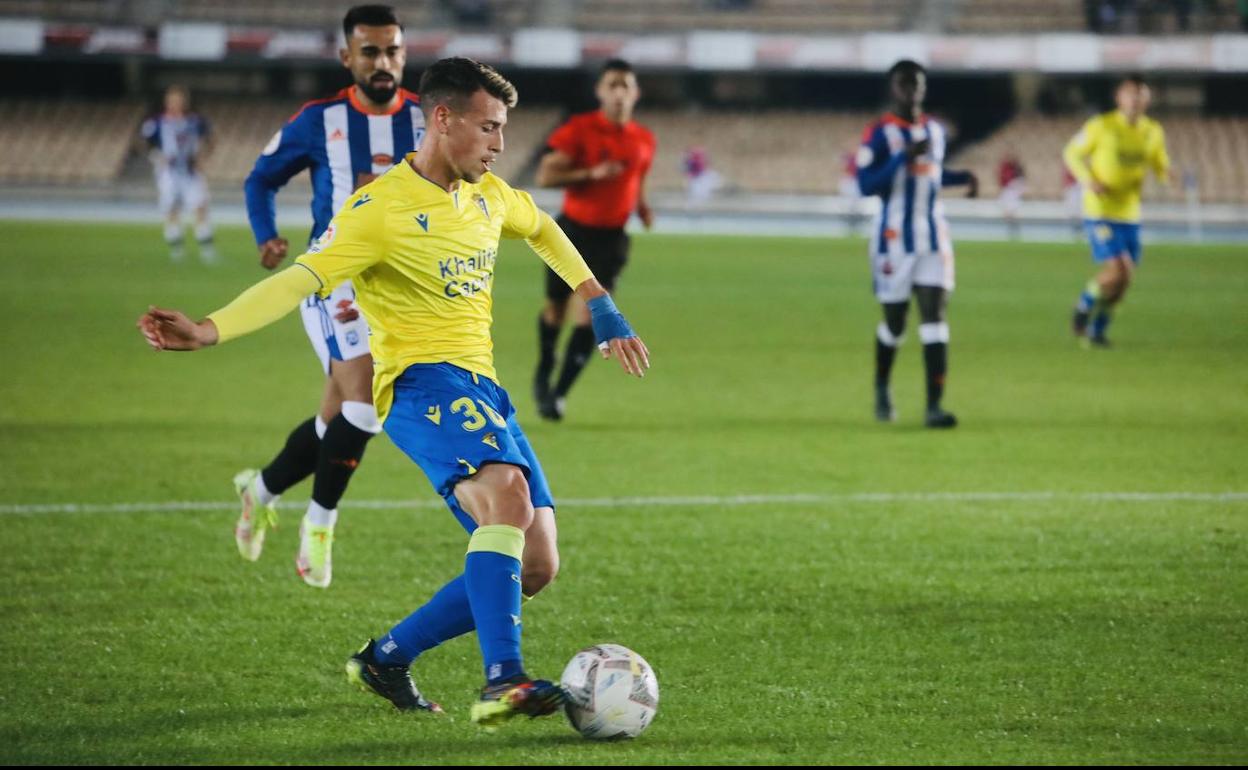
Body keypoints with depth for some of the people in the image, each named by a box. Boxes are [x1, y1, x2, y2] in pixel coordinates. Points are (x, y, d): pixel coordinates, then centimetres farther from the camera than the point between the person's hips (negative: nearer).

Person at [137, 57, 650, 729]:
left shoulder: (490, 196, 13)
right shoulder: (379, 208, -11)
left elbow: (541, 230, 35)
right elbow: (301, 279, -21)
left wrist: (600, 306, 32)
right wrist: (207, 331, -36)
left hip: (483, 390, 8)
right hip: (420, 379, -8)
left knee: (534, 567, 0)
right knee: (507, 492, -35)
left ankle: (388, 658, 14)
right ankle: (502, 681, -41)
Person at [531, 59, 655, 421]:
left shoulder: (644, 140, 3)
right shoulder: (579, 129, -9)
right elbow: (545, 176, -14)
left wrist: (641, 205, 1)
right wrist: (591, 174, -25)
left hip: (610, 238, 1)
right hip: (573, 229, -1)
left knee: (589, 313, -13)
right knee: (556, 307, 12)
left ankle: (559, 393, -9)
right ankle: (544, 373, 39)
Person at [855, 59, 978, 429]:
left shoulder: (935, 131, 11)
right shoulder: (879, 134, -8)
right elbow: (866, 184, -17)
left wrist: (961, 177, 6)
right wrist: (904, 157, -26)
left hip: (933, 238, 4)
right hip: (894, 239, -4)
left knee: (934, 316, -9)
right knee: (894, 320, 7)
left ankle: (934, 406, -14)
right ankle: (882, 387, 37)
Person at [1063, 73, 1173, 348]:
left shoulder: (1153, 132, 4)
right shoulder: (1101, 126, -9)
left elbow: (1160, 166, 13)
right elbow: (1071, 153, 2)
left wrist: (1167, 173, -12)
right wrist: (1088, 181, -14)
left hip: (1129, 215, 5)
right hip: (1099, 212, -5)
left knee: (1124, 280, 5)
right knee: (1117, 271, -18)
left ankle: (1097, 328, 26)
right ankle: (1084, 308, 10)